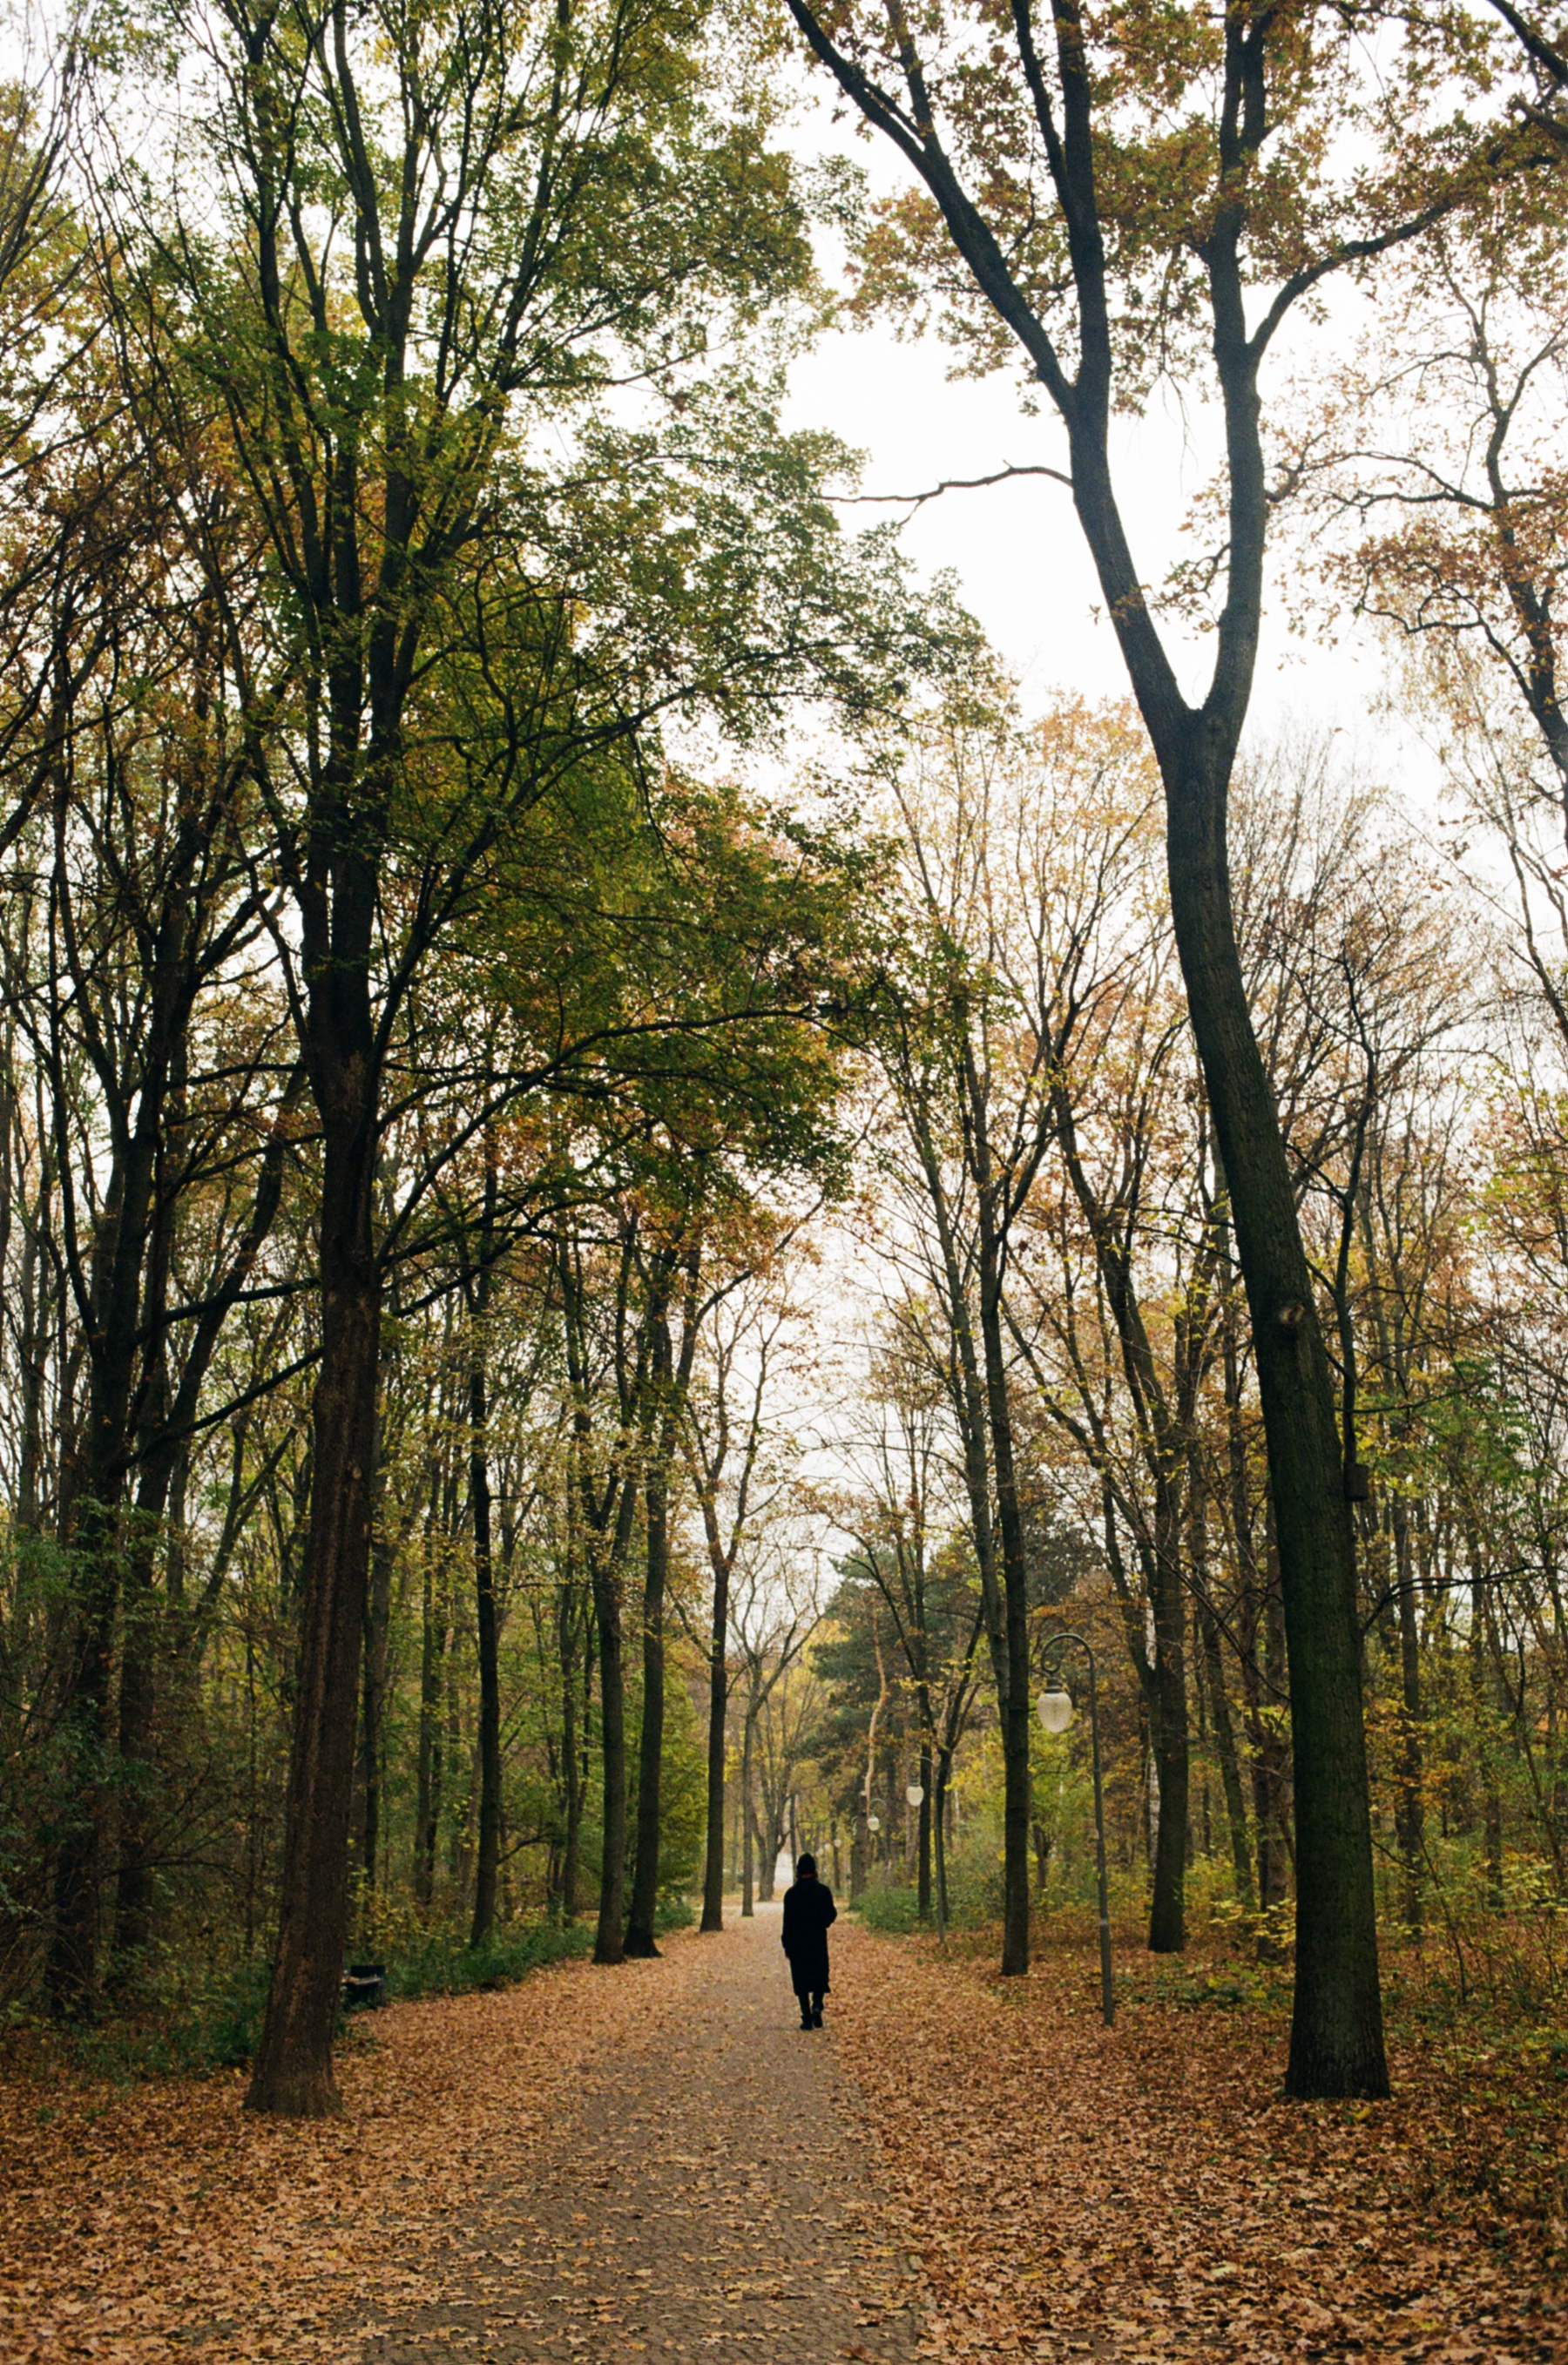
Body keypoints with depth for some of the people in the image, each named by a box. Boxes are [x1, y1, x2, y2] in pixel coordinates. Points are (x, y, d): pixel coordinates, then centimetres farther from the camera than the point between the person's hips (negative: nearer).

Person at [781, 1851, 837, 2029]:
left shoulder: (791, 1893, -5)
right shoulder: (823, 1890, -3)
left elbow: (787, 1921, -5)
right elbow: (831, 1914, 0)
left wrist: (787, 1945, 1)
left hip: (797, 1942, -1)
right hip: (818, 1941, 1)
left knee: (801, 1981, 7)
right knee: (819, 1976, 12)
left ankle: (807, 2017, 2)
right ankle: (817, 2005, -13)